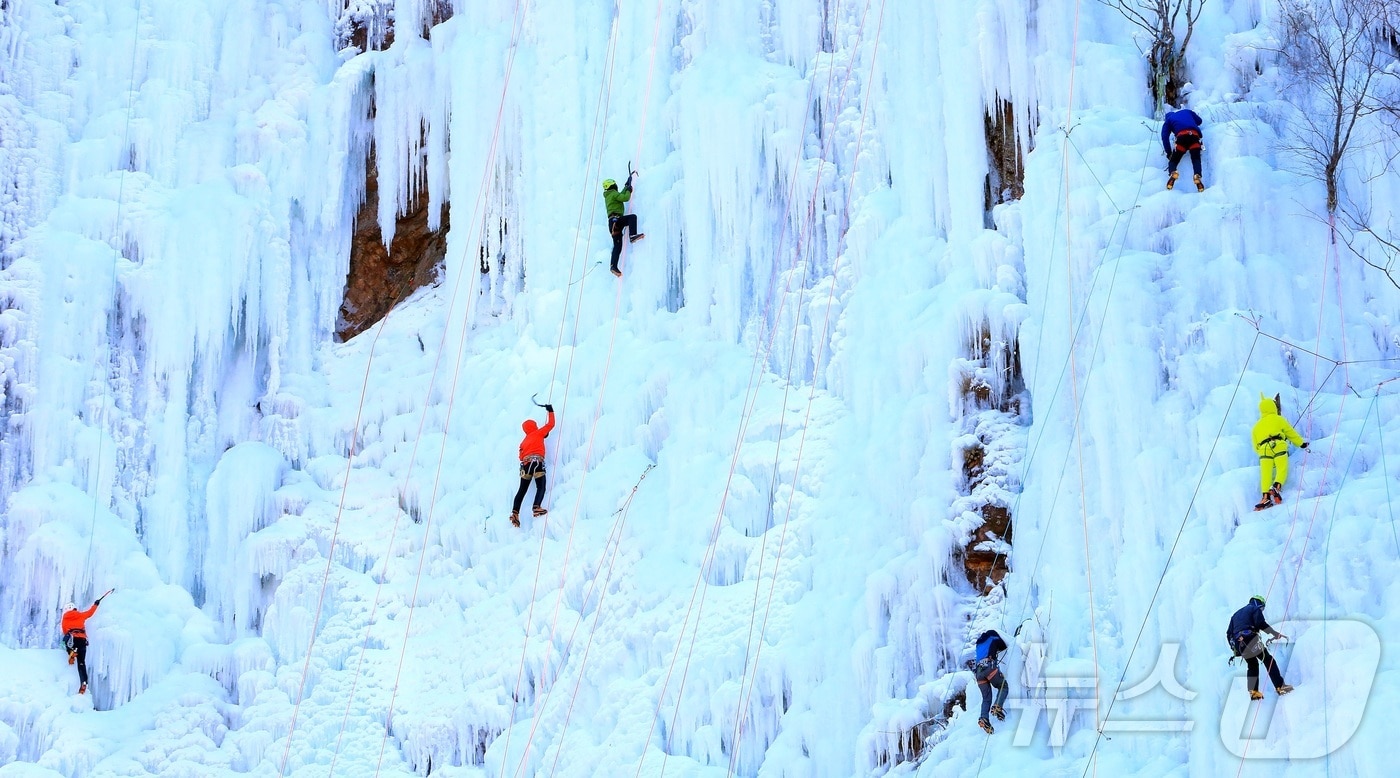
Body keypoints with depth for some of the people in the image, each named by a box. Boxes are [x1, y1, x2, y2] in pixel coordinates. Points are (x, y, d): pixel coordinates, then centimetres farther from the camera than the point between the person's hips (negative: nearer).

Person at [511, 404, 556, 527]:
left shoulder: (524, 441, 28)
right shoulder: (538, 433, 15)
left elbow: (521, 455, 19)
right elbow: (551, 424, 20)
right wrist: (550, 411, 31)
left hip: (525, 463, 5)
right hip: (537, 462, -5)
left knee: (522, 489, 3)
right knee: (541, 487, -10)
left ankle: (515, 512, -12)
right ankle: (537, 507, -35)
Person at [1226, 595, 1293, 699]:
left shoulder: (1236, 614, 32)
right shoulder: (1255, 609, 12)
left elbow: (1229, 633, 25)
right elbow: (1261, 624, -9)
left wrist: (1235, 649, 29)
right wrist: (1275, 633, -6)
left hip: (1238, 645, 6)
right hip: (1250, 639, -6)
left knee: (1252, 665, 20)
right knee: (1268, 660, 1)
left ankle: (1253, 691, 8)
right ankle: (1280, 686, -9)